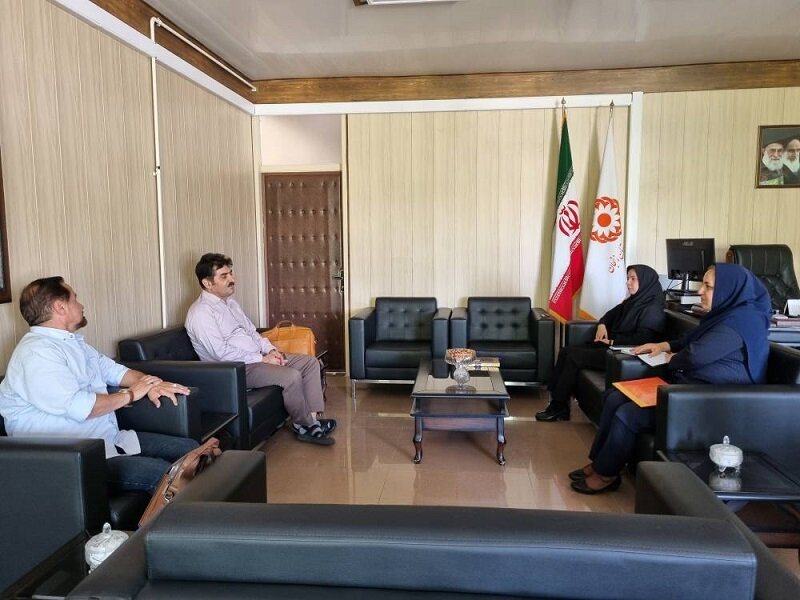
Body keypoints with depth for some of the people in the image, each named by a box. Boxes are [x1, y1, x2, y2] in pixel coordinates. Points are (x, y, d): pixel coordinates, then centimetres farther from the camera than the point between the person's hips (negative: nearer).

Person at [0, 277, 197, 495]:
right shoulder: (36, 353, -16)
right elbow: (80, 407, -26)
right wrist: (131, 394, -10)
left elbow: (111, 369, 22)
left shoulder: (73, 341, 15)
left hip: (112, 440, 10)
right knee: (163, 474, -28)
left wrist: (151, 384, 2)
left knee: (190, 449, 0)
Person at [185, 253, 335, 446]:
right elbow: (223, 353, -22)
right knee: (291, 376, -28)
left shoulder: (230, 302, 14)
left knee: (310, 362, -2)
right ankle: (304, 425, -6)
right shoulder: (201, 313, -15)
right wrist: (263, 359, -19)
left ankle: (312, 419, -7)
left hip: (257, 357, 10)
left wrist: (270, 350, 0)